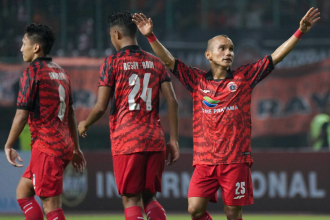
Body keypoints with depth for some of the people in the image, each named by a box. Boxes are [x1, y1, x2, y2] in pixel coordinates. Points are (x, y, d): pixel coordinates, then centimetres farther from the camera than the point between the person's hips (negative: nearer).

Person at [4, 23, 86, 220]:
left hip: (46, 147, -9)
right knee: (23, 191, 18)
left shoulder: (32, 72, -10)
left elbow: (22, 115, -13)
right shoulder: (60, 72, 15)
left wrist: (8, 146, -3)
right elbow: (70, 113, 18)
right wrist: (76, 148, 23)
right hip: (64, 145, 9)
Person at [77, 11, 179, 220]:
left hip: (126, 140, -4)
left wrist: (85, 125, 15)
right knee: (150, 198, 13)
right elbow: (172, 102, 4)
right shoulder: (156, 63, 11)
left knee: (131, 201, 0)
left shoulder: (112, 63, -2)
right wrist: (174, 140, 7)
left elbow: (101, 107, -5)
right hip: (155, 140, 4)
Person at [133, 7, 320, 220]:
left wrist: (300, 31, -5)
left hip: (235, 159, -1)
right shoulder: (197, 80, 8)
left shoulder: (244, 77, 6)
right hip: (205, 160, 1)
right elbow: (168, 60, 7)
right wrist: (151, 36, -4)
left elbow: (276, 57, 2)